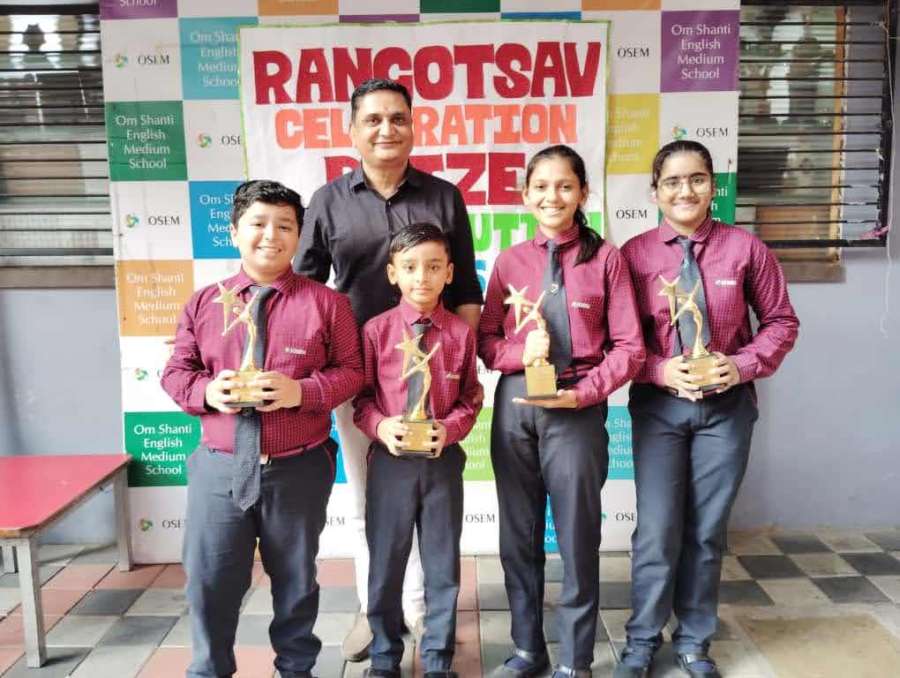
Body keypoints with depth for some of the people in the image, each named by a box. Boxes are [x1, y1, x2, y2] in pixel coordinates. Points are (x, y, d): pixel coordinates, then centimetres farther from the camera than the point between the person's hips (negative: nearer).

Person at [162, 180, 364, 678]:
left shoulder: (326, 303, -2)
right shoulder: (204, 302, 5)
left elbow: (351, 371, -3)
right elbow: (175, 371, 9)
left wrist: (302, 390, -19)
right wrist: (205, 390, -12)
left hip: (299, 469, -1)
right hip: (218, 466, 2)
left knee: (295, 580, 15)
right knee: (209, 579, 9)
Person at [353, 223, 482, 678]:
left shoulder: (460, 332, -3)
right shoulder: (376, 330, -4)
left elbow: (471, 398, 3)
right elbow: (361, 396, 1)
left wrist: (451, 428, -14)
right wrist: (380, 425, -17)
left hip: (443, 459, 1)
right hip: (390, 459, 0)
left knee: (443, 564, 13)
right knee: (385, 563, 13)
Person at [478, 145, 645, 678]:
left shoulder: (605, 257, -2)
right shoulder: (511, 260, 5)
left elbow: (629, 346, -5)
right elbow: (485, 339, 7)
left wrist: (581, 393, -15)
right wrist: (520, 351, -13)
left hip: (578, 407, -3)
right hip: (514, 404, 3)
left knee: (578, 535, 8)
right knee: (518, 535, 14)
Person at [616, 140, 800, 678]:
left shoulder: (745, 248, -4)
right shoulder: (635, 254, -5)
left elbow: (781, 322, 4)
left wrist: (743, 365, -11)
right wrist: (660, 371, -15)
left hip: (727, 405, 1)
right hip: (658, 405, -1)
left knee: (708, 530, 12)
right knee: (657, 530, 2)